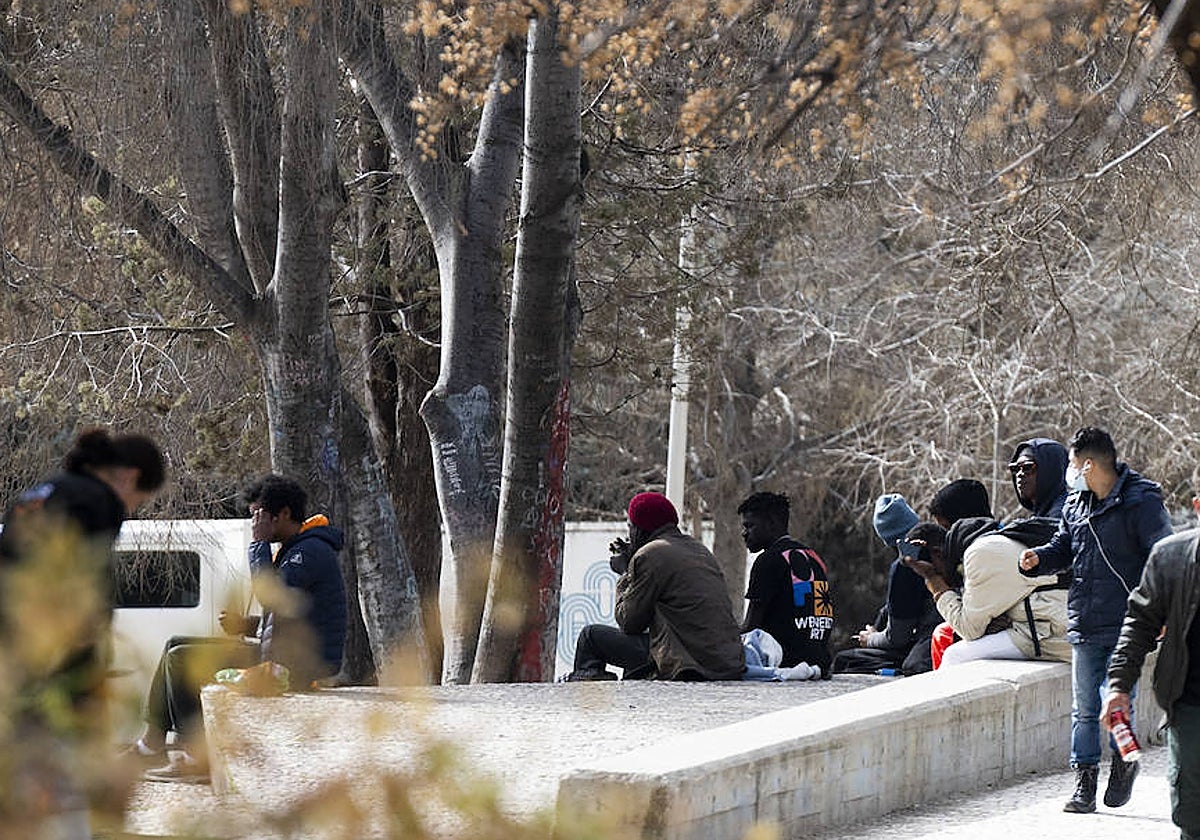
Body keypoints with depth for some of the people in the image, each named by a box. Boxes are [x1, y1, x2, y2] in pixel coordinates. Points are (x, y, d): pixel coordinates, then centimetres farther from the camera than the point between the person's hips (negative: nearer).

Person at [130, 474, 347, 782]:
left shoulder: (311, 552, -14)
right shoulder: (295, 549, 19)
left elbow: (271, 593, -27)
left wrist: (258, 543, -16)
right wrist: (249, 625, 7)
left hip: (295, 664, -11)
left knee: (182, 659, -15)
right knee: (177, 646, 12)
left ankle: (197, 759, -14)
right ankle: (152, 742, 9)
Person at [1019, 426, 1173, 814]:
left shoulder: (1141, 502, -8)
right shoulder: (1074, 505, 13)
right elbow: (1063, 548, 23)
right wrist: (1039, 558, 0)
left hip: (1125, 627, -6)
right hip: (1084, 625, 6)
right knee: (1084, 709, 6)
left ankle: (1124, 760, 16)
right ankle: (1084, 783, 11)